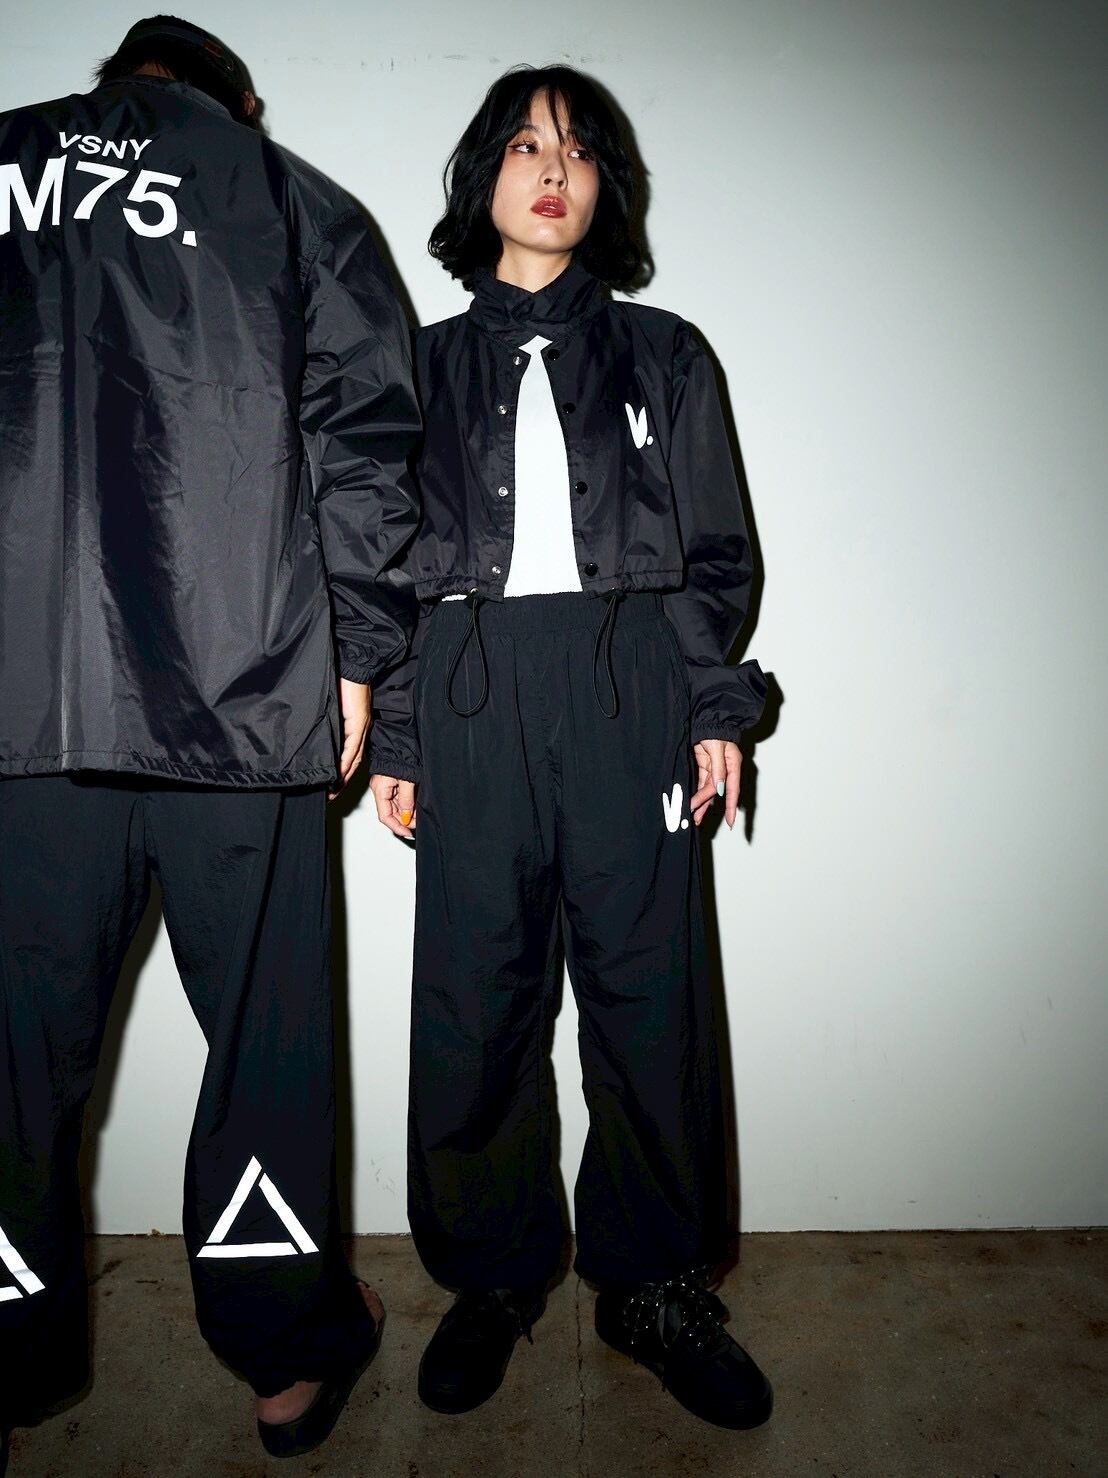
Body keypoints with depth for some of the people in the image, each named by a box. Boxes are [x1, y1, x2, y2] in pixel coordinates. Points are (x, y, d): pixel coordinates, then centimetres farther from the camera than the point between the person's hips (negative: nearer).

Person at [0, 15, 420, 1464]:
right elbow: (365, 434, 3)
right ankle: (288, 1346, 26)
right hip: (237, 689, -1)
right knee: (264, 1028, 10)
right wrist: (352, 652, 4)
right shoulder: (288, 196, 14)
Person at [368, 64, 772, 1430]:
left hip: (629, 695, 0)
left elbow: (717, 550, 11)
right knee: (473, 1001, 3)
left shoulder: (662, 356, 17)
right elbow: (388, 558, 11)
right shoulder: (427, 366, 17)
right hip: (471, 701, 1)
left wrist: (716, 707, 0)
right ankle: (491, 1277, 22)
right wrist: (390, 736, 4)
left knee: (648, 993, 1)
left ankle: (652, 1281, 20)